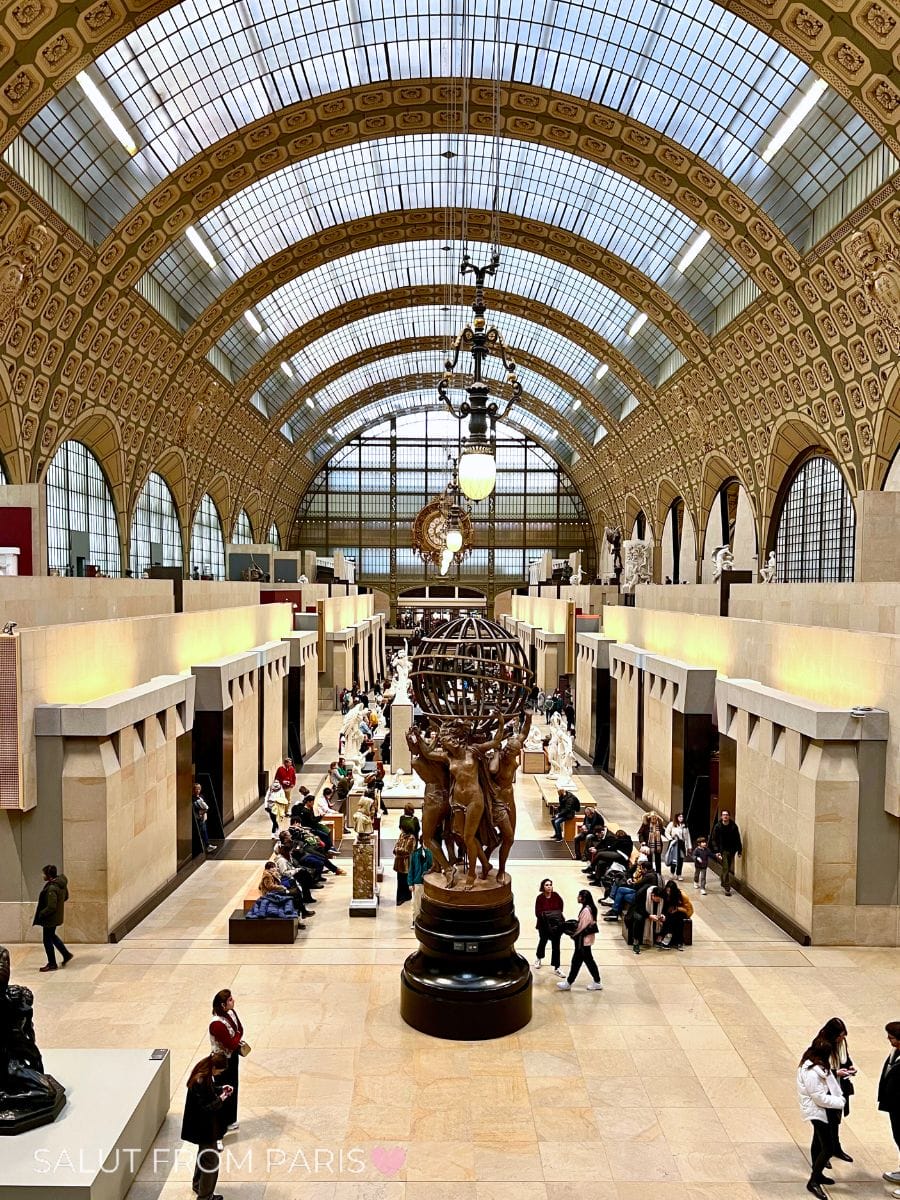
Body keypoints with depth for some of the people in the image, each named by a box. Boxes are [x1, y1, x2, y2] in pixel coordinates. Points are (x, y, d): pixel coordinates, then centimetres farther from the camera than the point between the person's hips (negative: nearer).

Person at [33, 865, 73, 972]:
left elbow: (51, 907, -29)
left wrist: (40, 914, -16)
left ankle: (52, 964, 22)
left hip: (50, 918, -10)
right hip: (58, 916, 10)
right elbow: (66, 896, 13)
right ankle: (67, 954, 33)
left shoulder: (51, 889, -30)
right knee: (52, 936, 27)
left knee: (47, 940, 8)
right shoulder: (61, 883, -1)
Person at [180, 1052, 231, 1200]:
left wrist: (220, 1089, -1)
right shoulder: (200, 1082, -34)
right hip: (205, 1128, -10)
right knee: (211, 1161, 5)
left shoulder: (205, 1076, -5)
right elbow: (203, 1109, -29)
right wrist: (220, 1100, -21)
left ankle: (198, 1186, 47)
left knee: (203, 1154, 28)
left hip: (205, 1126, 10)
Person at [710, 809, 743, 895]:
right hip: (723, 850, -3)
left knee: (731, 869, 6)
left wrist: (739, 850, 4)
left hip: (732, 850, 3)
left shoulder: (734, 826, -1)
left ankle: (724, 885, 21)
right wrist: (716, 851, -12)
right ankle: (726, 888, -3)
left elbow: (737, 839, 5)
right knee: (725, 868, -7)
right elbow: (714, 839, -4)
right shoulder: (717, 826, -6)